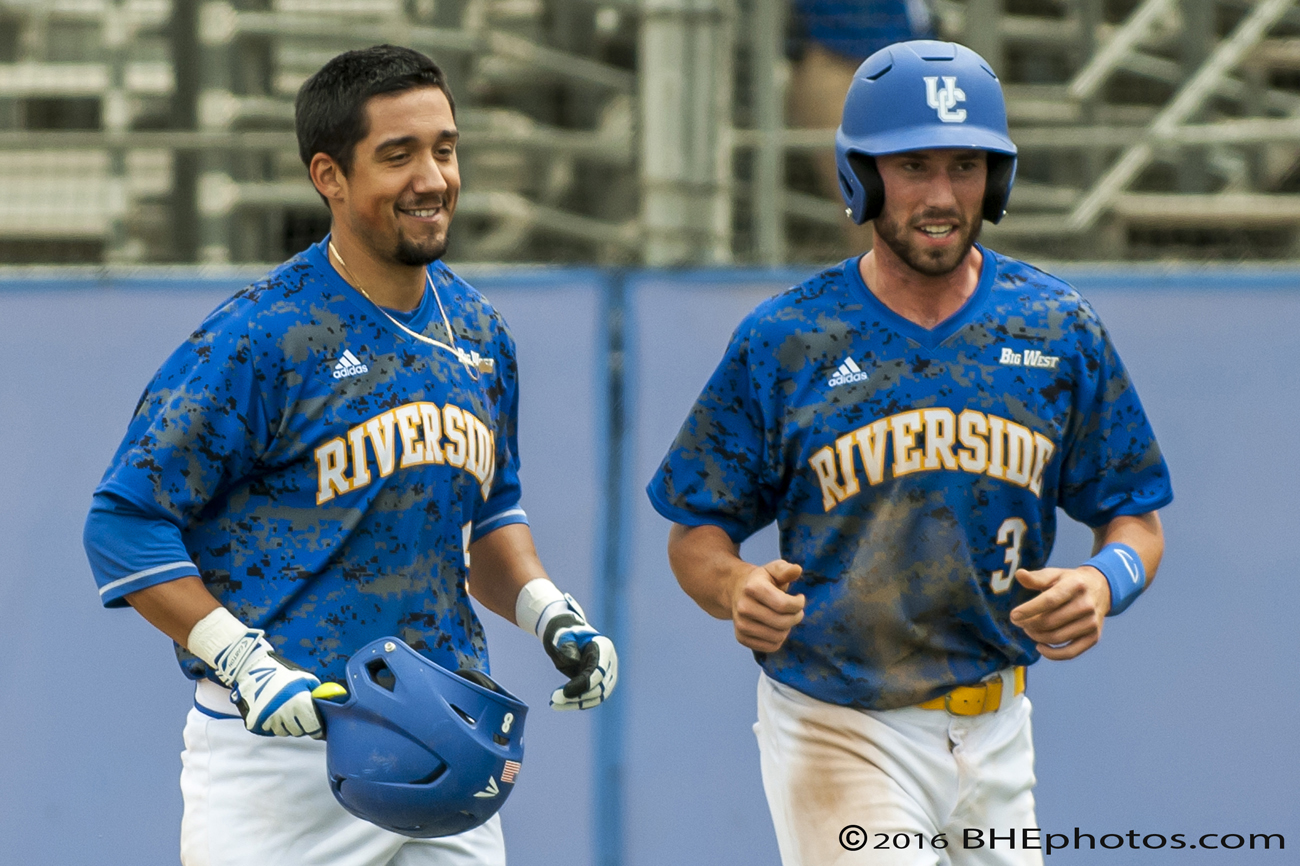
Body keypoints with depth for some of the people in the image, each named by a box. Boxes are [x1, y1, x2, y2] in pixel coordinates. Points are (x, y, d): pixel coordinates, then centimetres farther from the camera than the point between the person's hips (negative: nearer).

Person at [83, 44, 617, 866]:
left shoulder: (478, 330, 10)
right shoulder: (257, 337, -12)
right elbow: (126, 522, -11)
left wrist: (550, 614, 5)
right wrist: (246, 664, -19)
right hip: (278, 758, -6)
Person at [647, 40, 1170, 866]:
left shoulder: (1057, 329, 4)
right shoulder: (785, 341, -3)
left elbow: (1135, 513, 8)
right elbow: (697, 529, 1)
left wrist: (1106, 580, -15)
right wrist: (737, 589, -22)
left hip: (996, 730, 4)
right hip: (841, 730, -4)